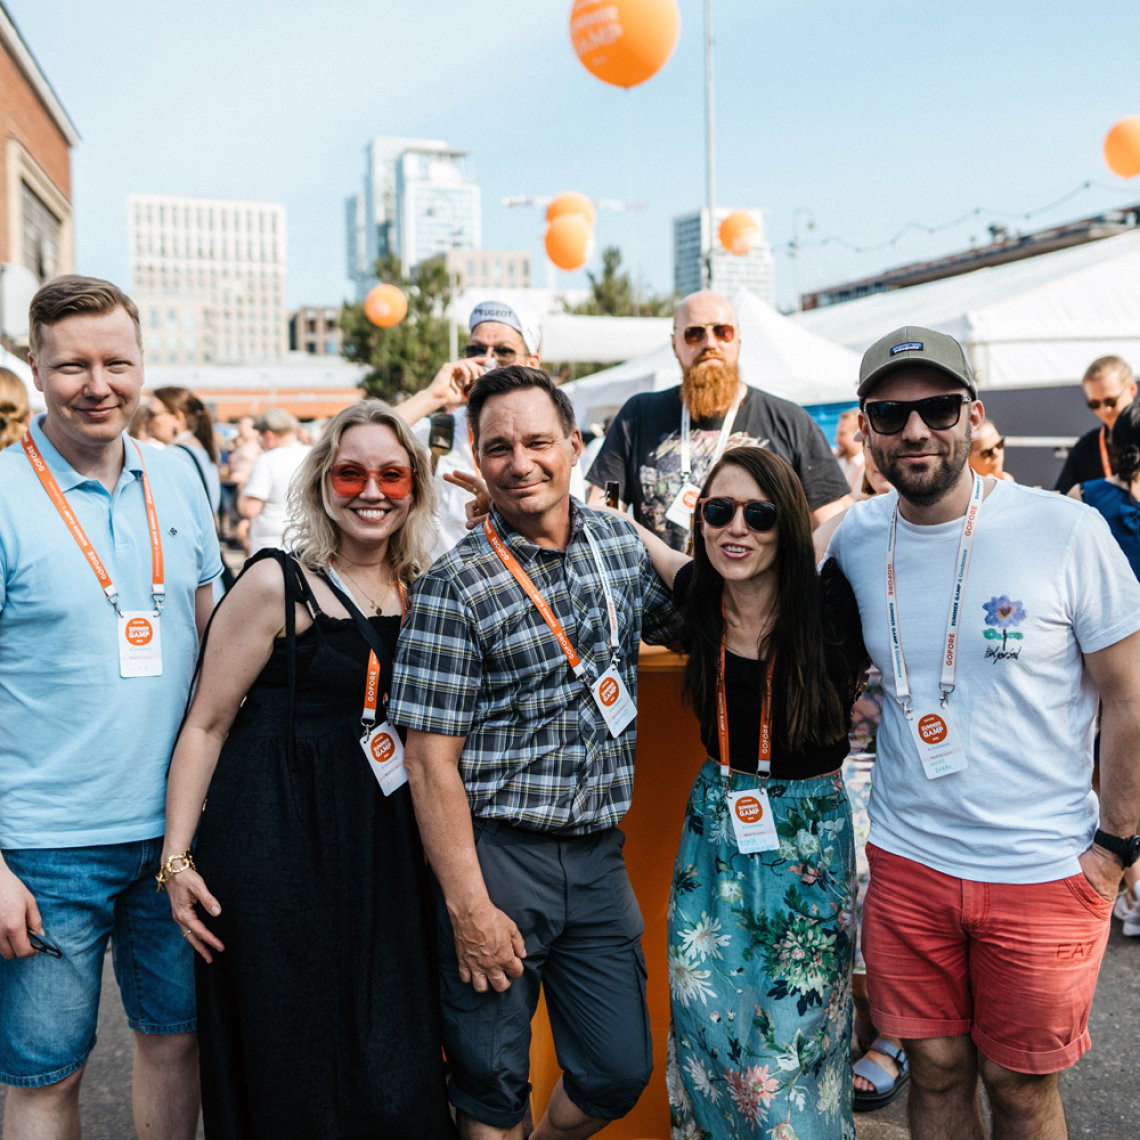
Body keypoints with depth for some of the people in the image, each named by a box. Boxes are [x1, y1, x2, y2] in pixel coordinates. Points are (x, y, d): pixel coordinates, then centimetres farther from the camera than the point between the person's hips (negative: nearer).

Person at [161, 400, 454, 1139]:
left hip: (387, 845, 5)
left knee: (393, 1072, 11)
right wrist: (177, 858, -10)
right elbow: (207, 723, -7)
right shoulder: (276, 585, -9)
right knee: (289, 1063, 6)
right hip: (279, 837, -5)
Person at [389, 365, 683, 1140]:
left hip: (598, 855, 5)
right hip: (496, 854, -4)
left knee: (620, 1074, 13)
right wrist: (468, 905, -15)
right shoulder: (457, 586, -11)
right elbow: (431, 759, -12)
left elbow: (689, 622, 24)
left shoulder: (622, 544, 5)